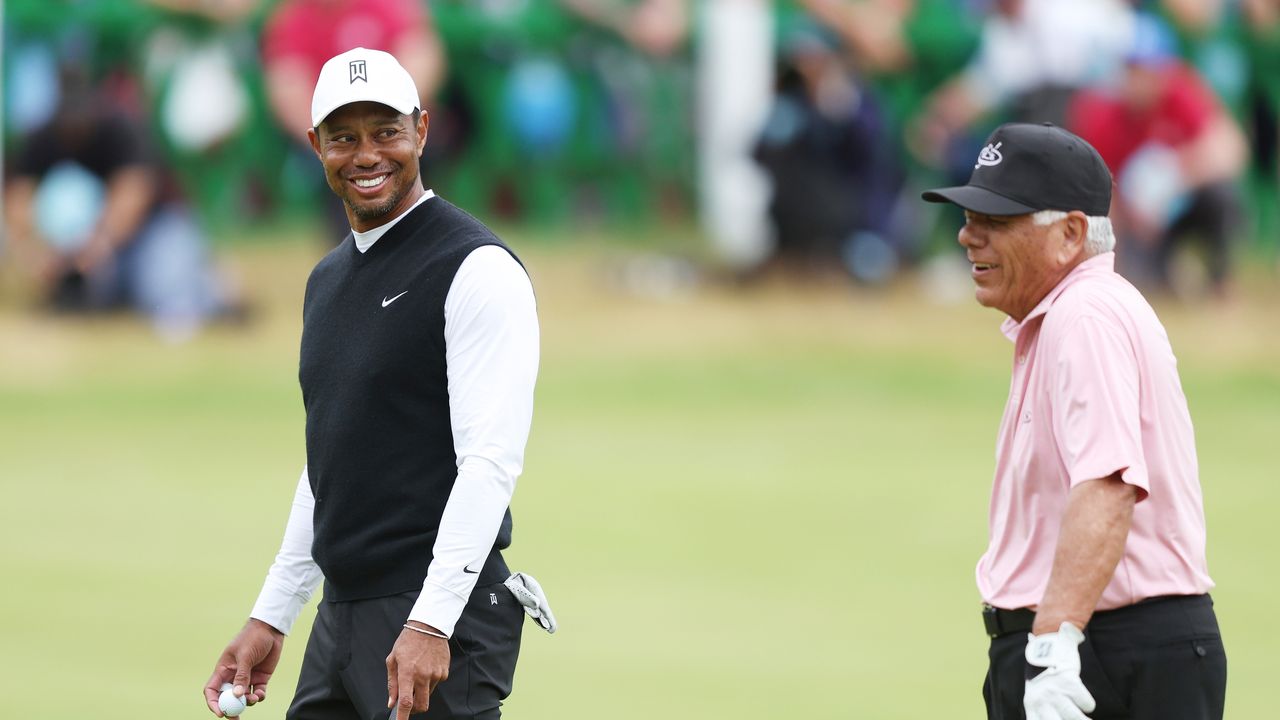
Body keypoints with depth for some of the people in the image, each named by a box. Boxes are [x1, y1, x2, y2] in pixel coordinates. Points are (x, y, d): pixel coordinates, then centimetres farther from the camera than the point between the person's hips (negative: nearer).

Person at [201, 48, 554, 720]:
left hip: (443, 625, -8)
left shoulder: (476, 268, -8)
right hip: (340, 619, 8)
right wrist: (271, 617, 20)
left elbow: (489, 460, -17)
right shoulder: (327, 279, 19)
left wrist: (430, 623, -24)